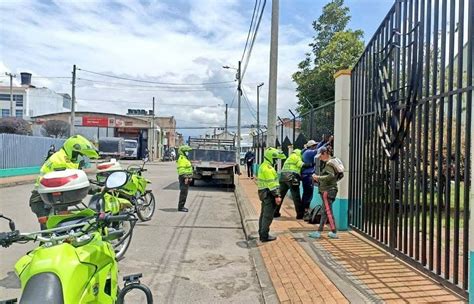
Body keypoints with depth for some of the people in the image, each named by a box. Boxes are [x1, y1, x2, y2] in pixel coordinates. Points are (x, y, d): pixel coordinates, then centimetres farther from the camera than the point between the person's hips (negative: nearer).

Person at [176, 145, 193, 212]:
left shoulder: (185, 158, 19)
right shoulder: (181, 158, -14)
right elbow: (182, 169, -23)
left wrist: (189, 177, 23)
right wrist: (185, 177, -27)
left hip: (186, 178, 11)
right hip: (184, 178, -11)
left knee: (184, 192, 14)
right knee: (183, 193, -8)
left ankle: (181, 206, 21)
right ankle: (180, 207, -4)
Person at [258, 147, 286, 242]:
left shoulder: (263, 166, 14)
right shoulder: (268, 168, -19)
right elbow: (271, 183, -23)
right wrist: (277, 195, -22)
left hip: (264, 192, 11)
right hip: (269, 194, -11)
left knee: (263, 214, 16)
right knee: (268, 216, -4)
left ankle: (262, 234, 25)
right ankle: (264, 236, 0)